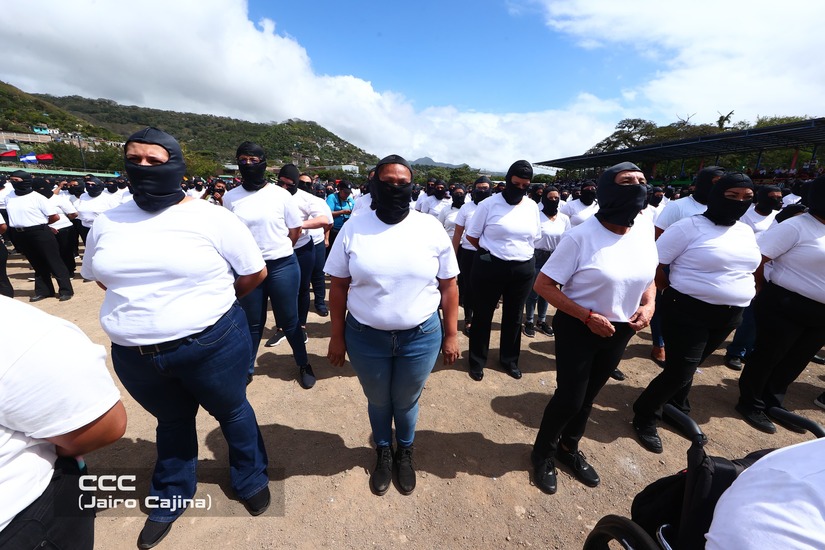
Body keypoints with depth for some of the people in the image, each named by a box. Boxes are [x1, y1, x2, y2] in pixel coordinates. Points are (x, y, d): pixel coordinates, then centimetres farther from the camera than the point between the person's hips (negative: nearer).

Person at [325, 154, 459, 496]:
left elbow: (448, 286, -2)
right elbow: (338, 286, -1)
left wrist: (451, 335, -1)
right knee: (378, 402, 23)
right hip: (365, 338, 1)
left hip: (421, 337, 0)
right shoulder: (353, 229, -6)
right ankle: (384, 452, 54)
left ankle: (405, 452, 53)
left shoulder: (431, 228, -6)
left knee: (406, 402, 21)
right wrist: (337, 336, 1)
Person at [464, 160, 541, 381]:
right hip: (490, 267, -4)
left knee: (514, 316, 17)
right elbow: (471, 235, -3)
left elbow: (534, 236, 16)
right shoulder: (489, 204, -8)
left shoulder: (532, 206, 5)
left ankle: (509, 359, 37)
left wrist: (519, 252, 7)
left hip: (523, 269, 5)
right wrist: (490, 252, 3)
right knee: (483, 315, 8)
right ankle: (477, 360, 27)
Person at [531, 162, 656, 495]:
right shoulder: (581, 236, -21)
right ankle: (543, 452, 34)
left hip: (620, 332, 6)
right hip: (579, 330, -6)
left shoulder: (645, 229, -3)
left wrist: (648, 305, -8)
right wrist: (588, 316, -22)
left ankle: (569, 449, 47)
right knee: (569, 398, 4)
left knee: (588, 396, 22)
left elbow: (648, 277, 12)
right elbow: (543, 285, -19)